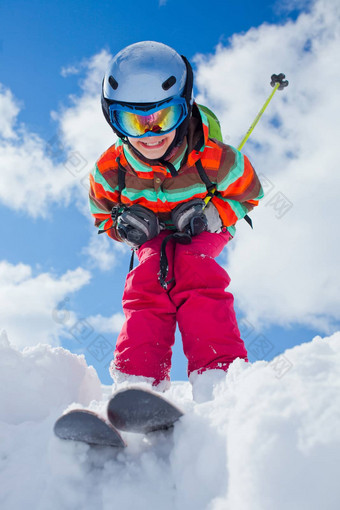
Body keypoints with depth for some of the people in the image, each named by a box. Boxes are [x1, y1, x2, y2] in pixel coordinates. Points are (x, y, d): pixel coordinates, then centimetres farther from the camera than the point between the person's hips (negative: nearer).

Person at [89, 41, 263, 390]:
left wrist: (210, 215, -24)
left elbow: (247, 194, -8)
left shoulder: (216, 160, -30)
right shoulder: (110, 169, -22)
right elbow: (102, 213, 0)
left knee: (195, 274, -31)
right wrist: (124, 224, -22)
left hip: (201, 232, -2)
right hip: (152, 236, 2)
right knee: (146, 282, -24)